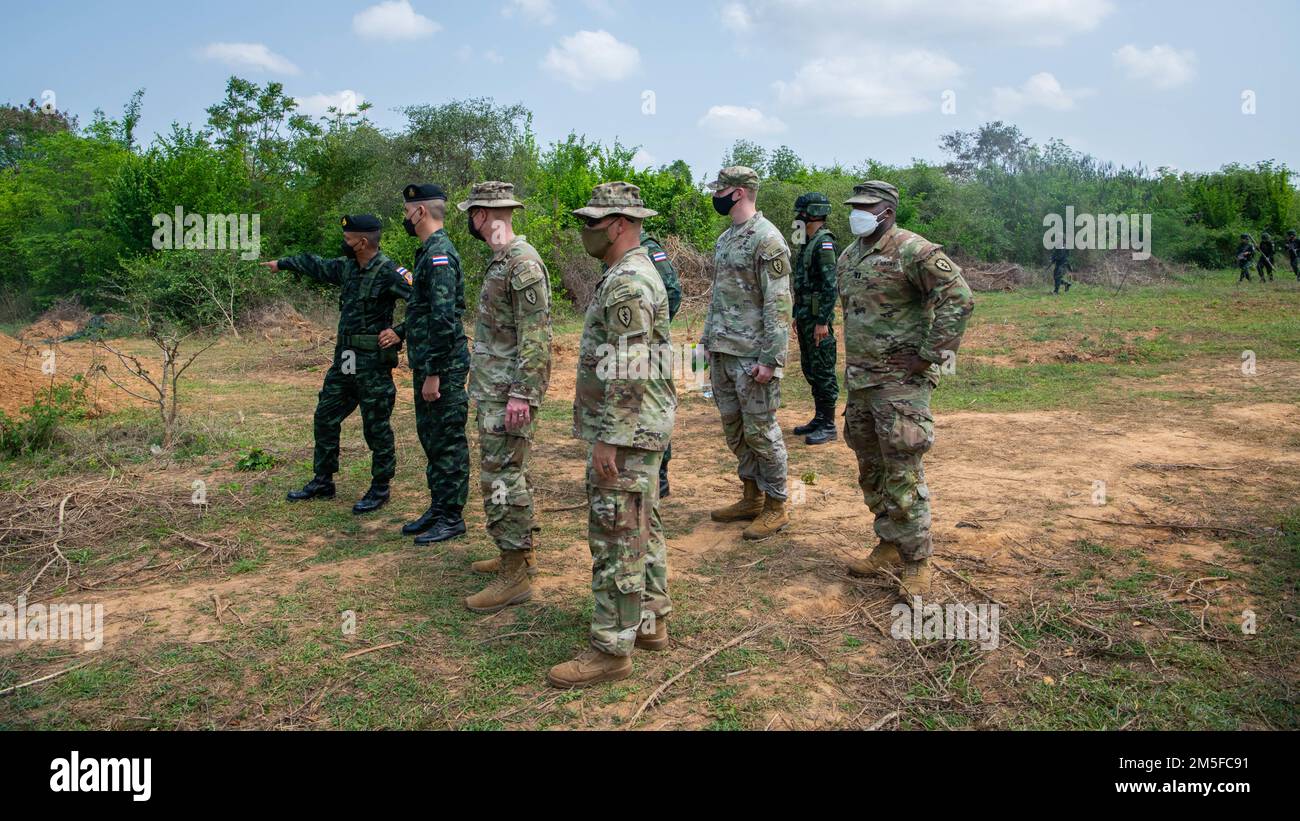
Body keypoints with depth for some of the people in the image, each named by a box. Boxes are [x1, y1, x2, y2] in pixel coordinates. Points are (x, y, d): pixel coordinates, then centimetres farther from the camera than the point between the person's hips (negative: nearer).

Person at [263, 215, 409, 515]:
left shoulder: (388, 272, -15)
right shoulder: (347, 267, 9)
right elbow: (316, 265, 27)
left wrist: (401, 332, -22)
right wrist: (282, 263, 38)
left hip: (373, 362, -9)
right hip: (344, 359, 9)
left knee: (376, 427, 1)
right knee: (325, 417, 15)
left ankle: (380, 490, 15)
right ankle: (323, 482, 28)